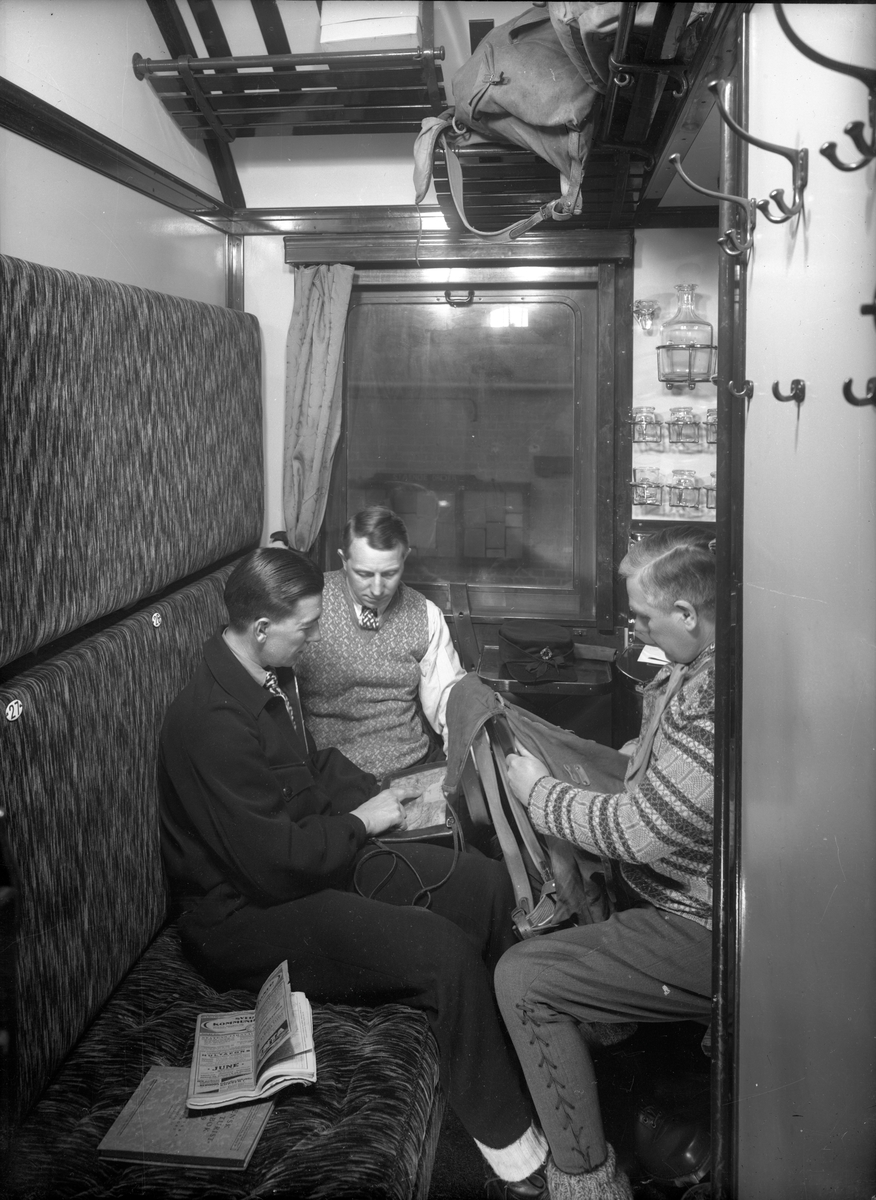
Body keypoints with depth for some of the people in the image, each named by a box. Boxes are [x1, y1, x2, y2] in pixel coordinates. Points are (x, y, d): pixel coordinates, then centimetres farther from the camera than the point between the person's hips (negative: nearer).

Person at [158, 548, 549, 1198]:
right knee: (447, 951, -23)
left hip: (318, 858, 10)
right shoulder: (213, 722, -28)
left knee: (485, 884, 2)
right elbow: (278, 865, -28)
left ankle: (514, 1054, 21)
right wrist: (361, 822, -13)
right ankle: (513, 1148, -3)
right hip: (249, 918, -10)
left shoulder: (272, 678, 2)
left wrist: (377, 792, 3)